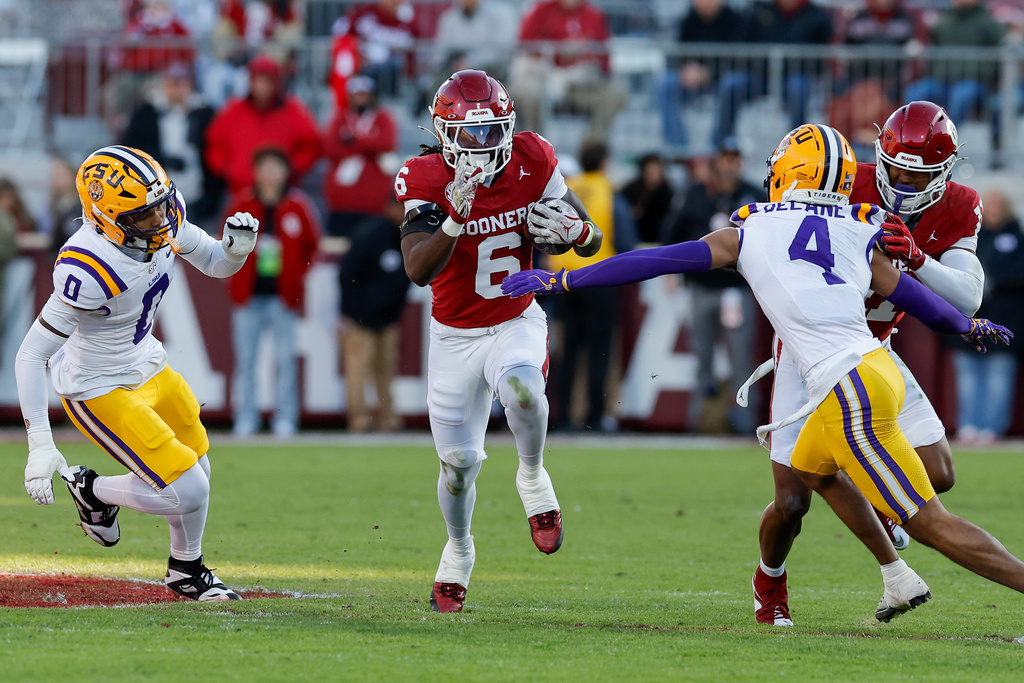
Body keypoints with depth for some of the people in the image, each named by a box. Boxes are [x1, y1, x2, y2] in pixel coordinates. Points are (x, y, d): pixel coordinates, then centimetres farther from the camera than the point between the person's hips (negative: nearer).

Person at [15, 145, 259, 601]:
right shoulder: (87, 272, -36)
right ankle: (93, 491, 16)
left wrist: (237, 248, -20)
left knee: (198, 473, 17)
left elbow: (215, 264, 5)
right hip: (99, 389, -8)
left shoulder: (167, 218, -14)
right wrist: (40, 445, -36)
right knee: (188, 492, -11)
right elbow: (30, 356, -32)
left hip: (146, 366, 8)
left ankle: (186, 572, 42)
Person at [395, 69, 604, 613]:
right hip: (455, 337, 0)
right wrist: (454, 218, -44)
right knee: (459, 462, 4)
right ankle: (458, 552, 34)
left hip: (516, 322, 0)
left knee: (520, 385, -35)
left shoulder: (532, 163, -10)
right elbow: (418, 270, -29)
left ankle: (533, 479, -6)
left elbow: (593, 243, -1)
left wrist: (573, 230, -25)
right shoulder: (426, 180, -17)